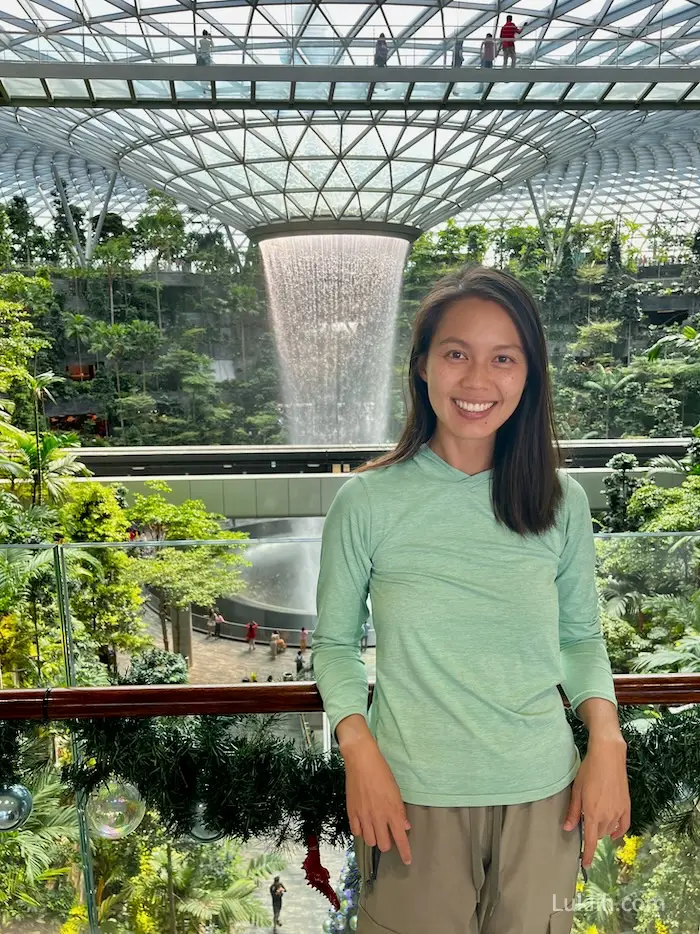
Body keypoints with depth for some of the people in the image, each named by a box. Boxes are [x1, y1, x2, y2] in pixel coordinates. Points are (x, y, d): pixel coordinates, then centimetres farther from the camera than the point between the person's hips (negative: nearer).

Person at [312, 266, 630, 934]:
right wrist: (358, 749, -13)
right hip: (412, 800, -2)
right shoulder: (367, 502, -11)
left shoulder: (562, 503, -4)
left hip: (543, 798, 2)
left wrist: (606, 739, -6)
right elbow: (334, 640, -1)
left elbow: (581, 637, 7)